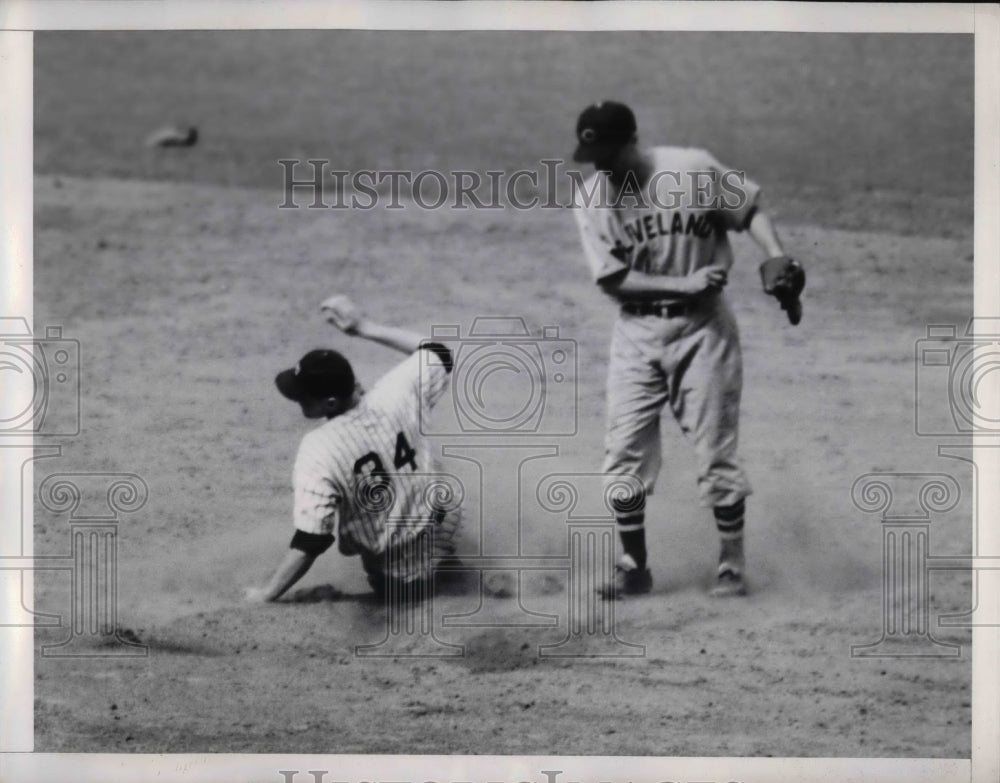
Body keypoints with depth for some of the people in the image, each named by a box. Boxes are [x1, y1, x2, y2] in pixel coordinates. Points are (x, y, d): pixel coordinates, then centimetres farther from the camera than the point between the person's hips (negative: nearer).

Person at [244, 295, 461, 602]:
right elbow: (437, 354, 2)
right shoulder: (394, 396, -19)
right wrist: (365, 327, 4)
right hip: (440, 531, 3)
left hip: (392, 576, -2)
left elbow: (310, 543, -30)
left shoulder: (318, 452, -31)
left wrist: (266, 595, -18)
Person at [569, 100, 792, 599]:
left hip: (702, 326, -2)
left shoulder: (694, 170, -12)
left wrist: (777, 258, -17)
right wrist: (684, 284, -20)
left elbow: (749, 209, 0)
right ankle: (634, 567, 12)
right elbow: (612, 279, -10)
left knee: (716, 449, 1)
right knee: (625, 450, 0)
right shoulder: (590, 197, -8)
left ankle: (733, 564, 13)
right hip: (637, 333, 2)